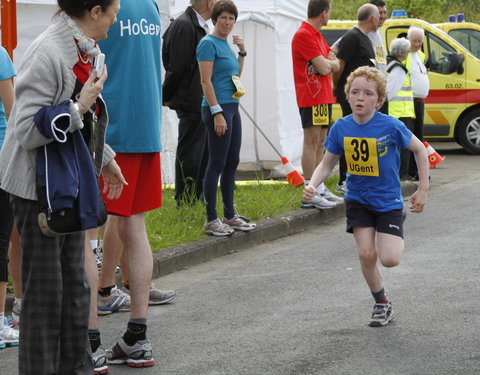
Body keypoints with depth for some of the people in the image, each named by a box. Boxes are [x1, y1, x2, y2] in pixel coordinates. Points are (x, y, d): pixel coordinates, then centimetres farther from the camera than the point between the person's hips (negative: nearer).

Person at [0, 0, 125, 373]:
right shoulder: (47, 55, -22)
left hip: (72, 183, 9)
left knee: (74, 283, 14)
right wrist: (78, 108, -27)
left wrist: (105, 159, 26)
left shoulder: (87, 51, 6)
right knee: (45, 287, -2)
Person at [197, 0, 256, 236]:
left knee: (232, 163, 12)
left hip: (232, 108, 9)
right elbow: (206, 81, -16)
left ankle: (230, 216, 20)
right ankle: (211, 220, -2)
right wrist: (217, 113, -21)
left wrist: (242, 52, 13)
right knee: (217, 164, -6)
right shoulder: (209, 43, -10)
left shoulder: (226, 44, 15)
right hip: (218, 108, -9)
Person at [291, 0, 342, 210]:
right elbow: (323, 68, -19)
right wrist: (330, 62, 3)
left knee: (320, 143, 12)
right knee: (312, 143, -10)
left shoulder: (317, 35, 19)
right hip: (311, 98, -10)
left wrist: (327, 63, -6)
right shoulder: (304, 35, -14)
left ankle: (320, 190, 18)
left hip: (324, 97, 10)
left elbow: (335, 65, 16)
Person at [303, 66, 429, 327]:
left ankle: (398, 240, 23)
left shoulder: (391, 126, -18)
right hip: (358, 199, 3)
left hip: (388, 201, -2)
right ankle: (382, 304, 14)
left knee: (390, 259, -14)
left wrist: (422, 190, -2)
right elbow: (327, 163, 3)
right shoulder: (341, 128, -9)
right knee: (366, 254, -10)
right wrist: (312, 185, -16)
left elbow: (420, 150, -3)